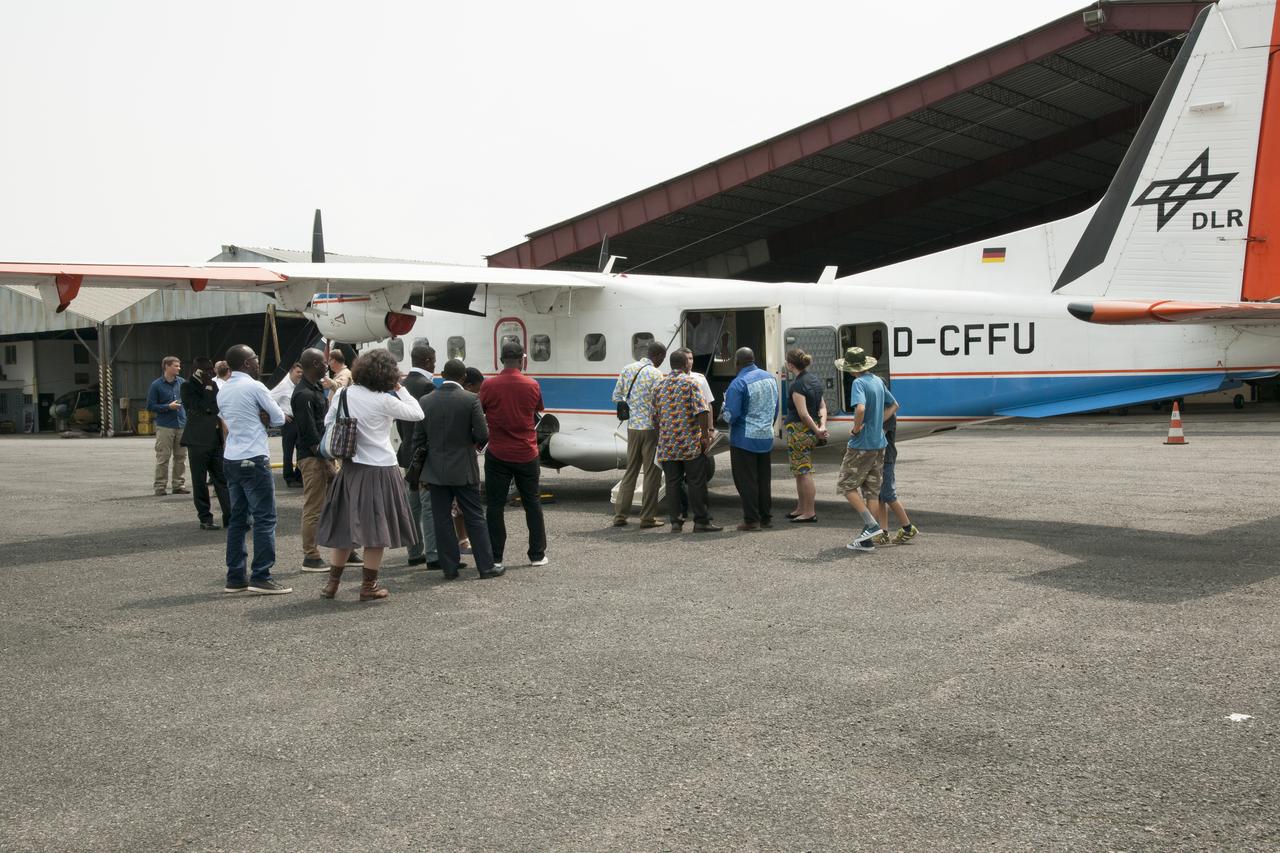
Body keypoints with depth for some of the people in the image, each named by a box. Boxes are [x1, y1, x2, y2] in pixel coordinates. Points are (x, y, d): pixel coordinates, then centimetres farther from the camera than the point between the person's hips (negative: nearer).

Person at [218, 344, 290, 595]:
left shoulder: (223, 392, 14)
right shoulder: (254, 387, -9)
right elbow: (279, 418, -4)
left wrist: (258, 419, 3)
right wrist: (264, 419, 8)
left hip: (230, 459, 8)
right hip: (253, 459, -8)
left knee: (238, 518, 11)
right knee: (265, 518, -5)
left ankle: (235, 577, 12)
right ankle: (261, 577, -8)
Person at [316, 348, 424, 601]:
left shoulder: (342, 394, -1)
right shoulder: (384, 401, -14)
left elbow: (327, 424, 8)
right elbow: (417, 414, -5)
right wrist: (399, 388, 0)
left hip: (351, 468, 5)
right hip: (380, 469, -5)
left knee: (346, 525, 16)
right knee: (377, 527, 6)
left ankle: (333, 582, 20)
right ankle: (369, 585, 10)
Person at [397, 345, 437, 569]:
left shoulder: (402, 385, 10)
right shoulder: (426, 385, -17)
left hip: (409, 452, 9)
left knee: (414, 505, 14)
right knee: (430, 506, -7)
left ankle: (415, 553, 19)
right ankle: (433, 556, -7)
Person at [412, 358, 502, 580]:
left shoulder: (426, 401, 1)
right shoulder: (471, 400, -10)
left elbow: (418, 439, 5)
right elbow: (483, 435, -14)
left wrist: (420, 472, 13)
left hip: (435, 471, 3)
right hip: (463, 470, -2)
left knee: (441, 520, 8)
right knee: (474, 518, 6)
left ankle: (450, 567, 12)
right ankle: (486, 566, 9)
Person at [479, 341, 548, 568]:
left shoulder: (489, 386, -9)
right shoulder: (532, 386, -6)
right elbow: (537, 414, 6)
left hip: (498, 454, -1)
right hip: (527, 454, 1)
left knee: (495, 506, 5)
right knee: (532, 504, 12)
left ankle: (495, 558, 5)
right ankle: (537, 555, 15)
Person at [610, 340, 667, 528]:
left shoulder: (627, 369, 6)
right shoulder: (656, 374, -13)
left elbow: (616, 396, 10)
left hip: (632, 427, 6)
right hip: (650, 427, -6)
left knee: (630, 471, 14)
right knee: (652, 473, 3)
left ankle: (619, 515, 12)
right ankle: (648, 517, 6)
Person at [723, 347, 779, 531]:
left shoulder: (738, 384, -18)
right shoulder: (770, 377, 5)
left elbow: (731, 415, -19)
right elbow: (775, 408, 14)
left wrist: (725, 408, 2)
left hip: (744, 439, -7)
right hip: (766, 437, 7)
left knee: (746, 481, 1)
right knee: (764, 479, 15)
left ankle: (752, 520, 2)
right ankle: (766, 517, 20)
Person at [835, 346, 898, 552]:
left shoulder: (859, 383, -16)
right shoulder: (878, 381, 10)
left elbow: (860, 409, -32)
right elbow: (894, 405, 23)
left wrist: (856, 427, -15)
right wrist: (878, 423, 14)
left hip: (861, 445, -8)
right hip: (879, 444, 8)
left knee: (846, 486, 4)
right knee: (872, 491, 9)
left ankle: (871, 524, -6)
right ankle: (867, 539, 11)